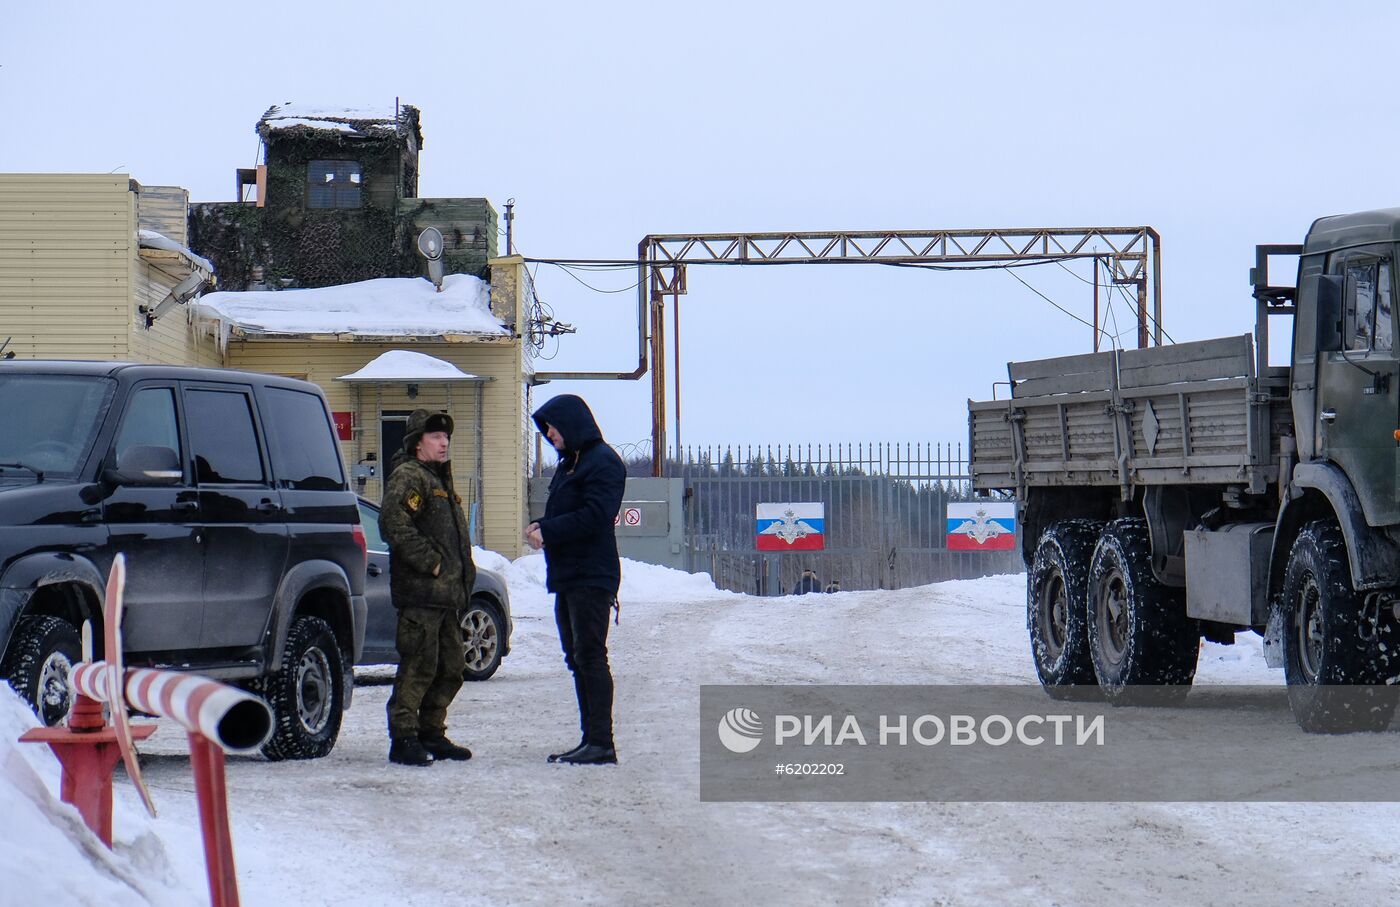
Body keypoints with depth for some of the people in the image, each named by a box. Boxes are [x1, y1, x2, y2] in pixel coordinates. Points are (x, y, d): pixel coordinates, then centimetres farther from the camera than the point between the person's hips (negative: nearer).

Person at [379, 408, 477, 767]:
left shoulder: (440, 479, 24)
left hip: (447, 593, 10)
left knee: (450, 667, 13)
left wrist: (465, 574, 21)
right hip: (420, 592, -10)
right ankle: (404, 739, -9)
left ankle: (432, 734, 22)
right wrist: (429, 562, -20)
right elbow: (394, 524, -22)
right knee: (418, 666, -11)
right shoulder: (407, 477, -8)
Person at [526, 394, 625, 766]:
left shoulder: (602, 462, -11)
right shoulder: (569, 463, 20)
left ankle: (601, 744, -12)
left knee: (590, 657, -11)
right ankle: (591, 740, 14)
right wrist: (541, 526, 2)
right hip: (567, 578, 10)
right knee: (578, 659, 10)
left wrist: (548, 532, -16)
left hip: (591, 578, -10)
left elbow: (594, 516, -21)